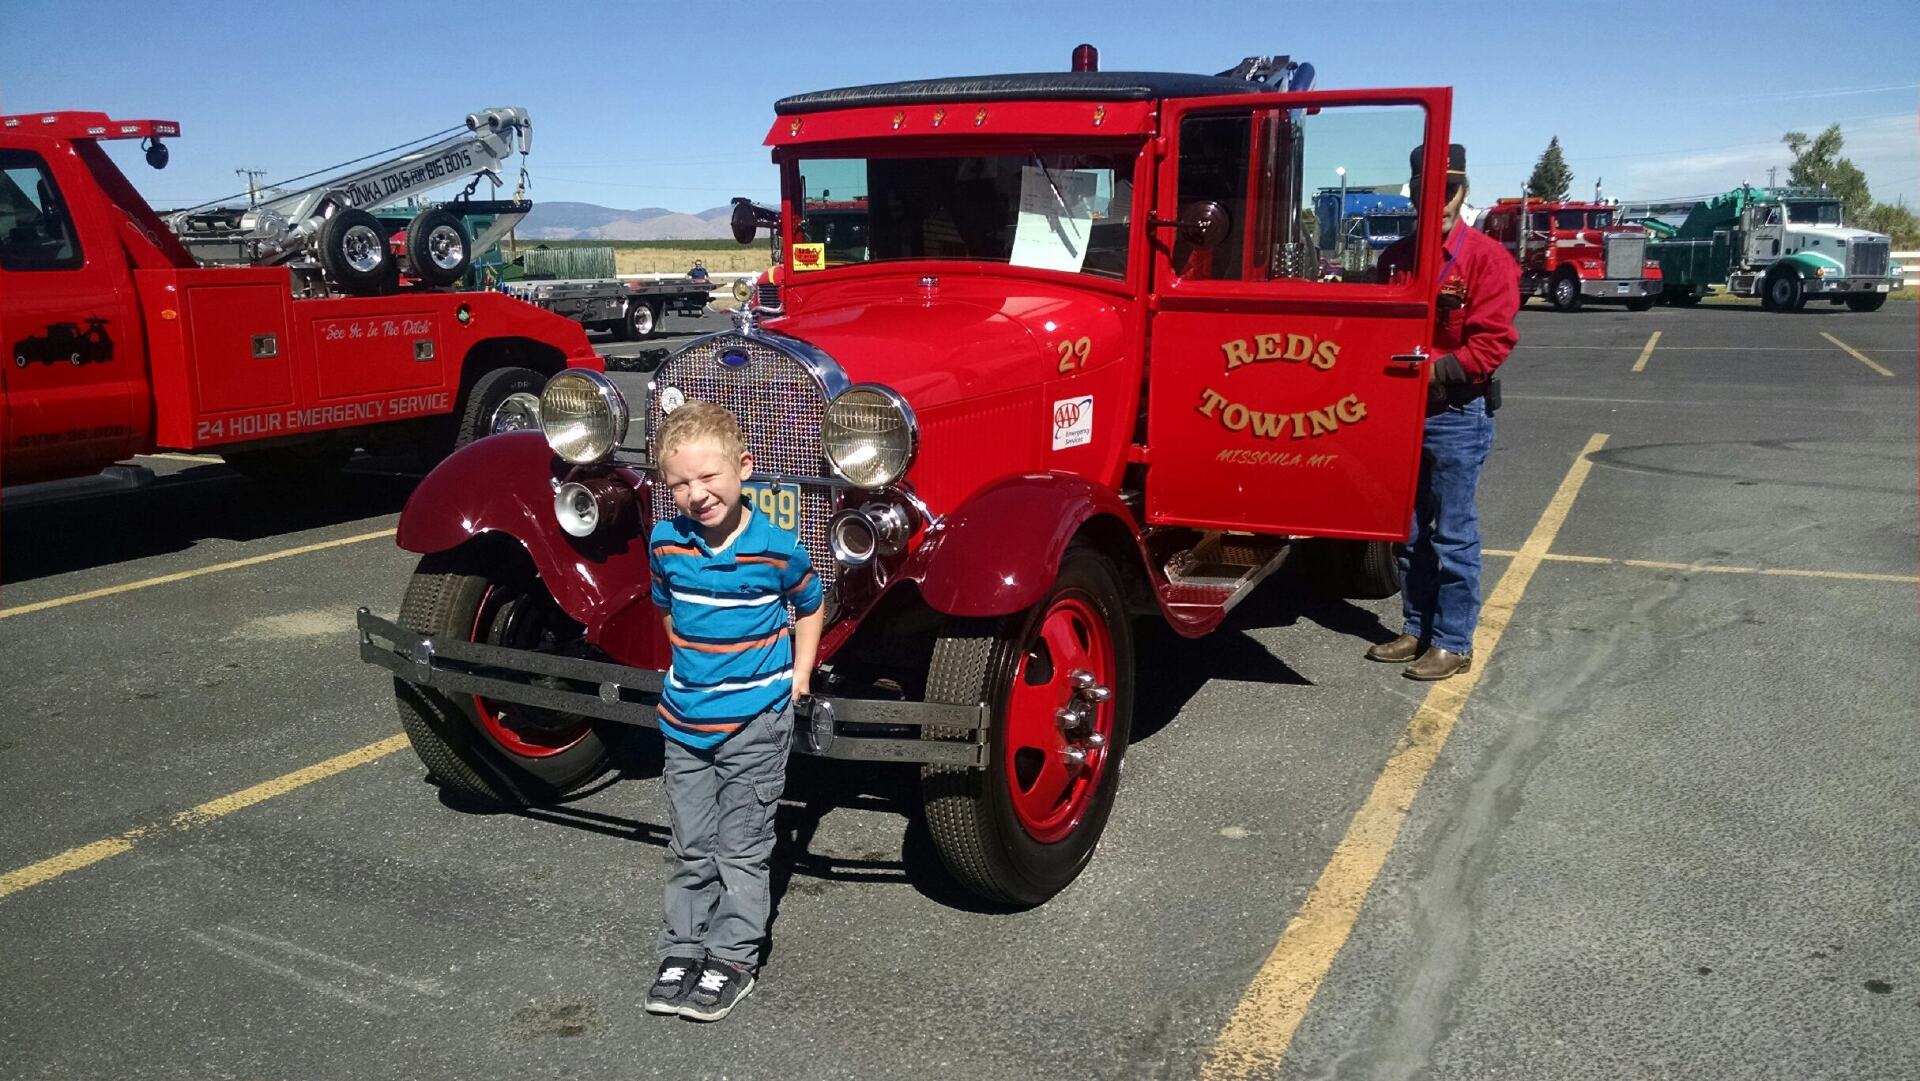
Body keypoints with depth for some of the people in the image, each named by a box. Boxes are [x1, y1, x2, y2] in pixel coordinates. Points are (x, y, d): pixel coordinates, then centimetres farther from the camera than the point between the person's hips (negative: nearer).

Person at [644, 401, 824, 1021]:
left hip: (756, 722, -3)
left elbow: (810, 608, 4)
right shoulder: (664, 544, -5)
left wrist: (799, 676, 0)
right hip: (684, 721, 3)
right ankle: (682, 952, 26)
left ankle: (732, 959, 18)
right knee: (689, 847, 13)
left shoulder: (778, 549, -14)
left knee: (741, 847, 6)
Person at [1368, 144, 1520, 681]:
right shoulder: (1396, 257, 11)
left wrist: (1436, 373, -20)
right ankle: (1417, 630, 25)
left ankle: (1453, 643, 8)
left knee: (1453, 535, -2)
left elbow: (1493, 340, -13)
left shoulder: (1486, 256, -6)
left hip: (1457, 414, -6)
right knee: (1410, 532, 13)